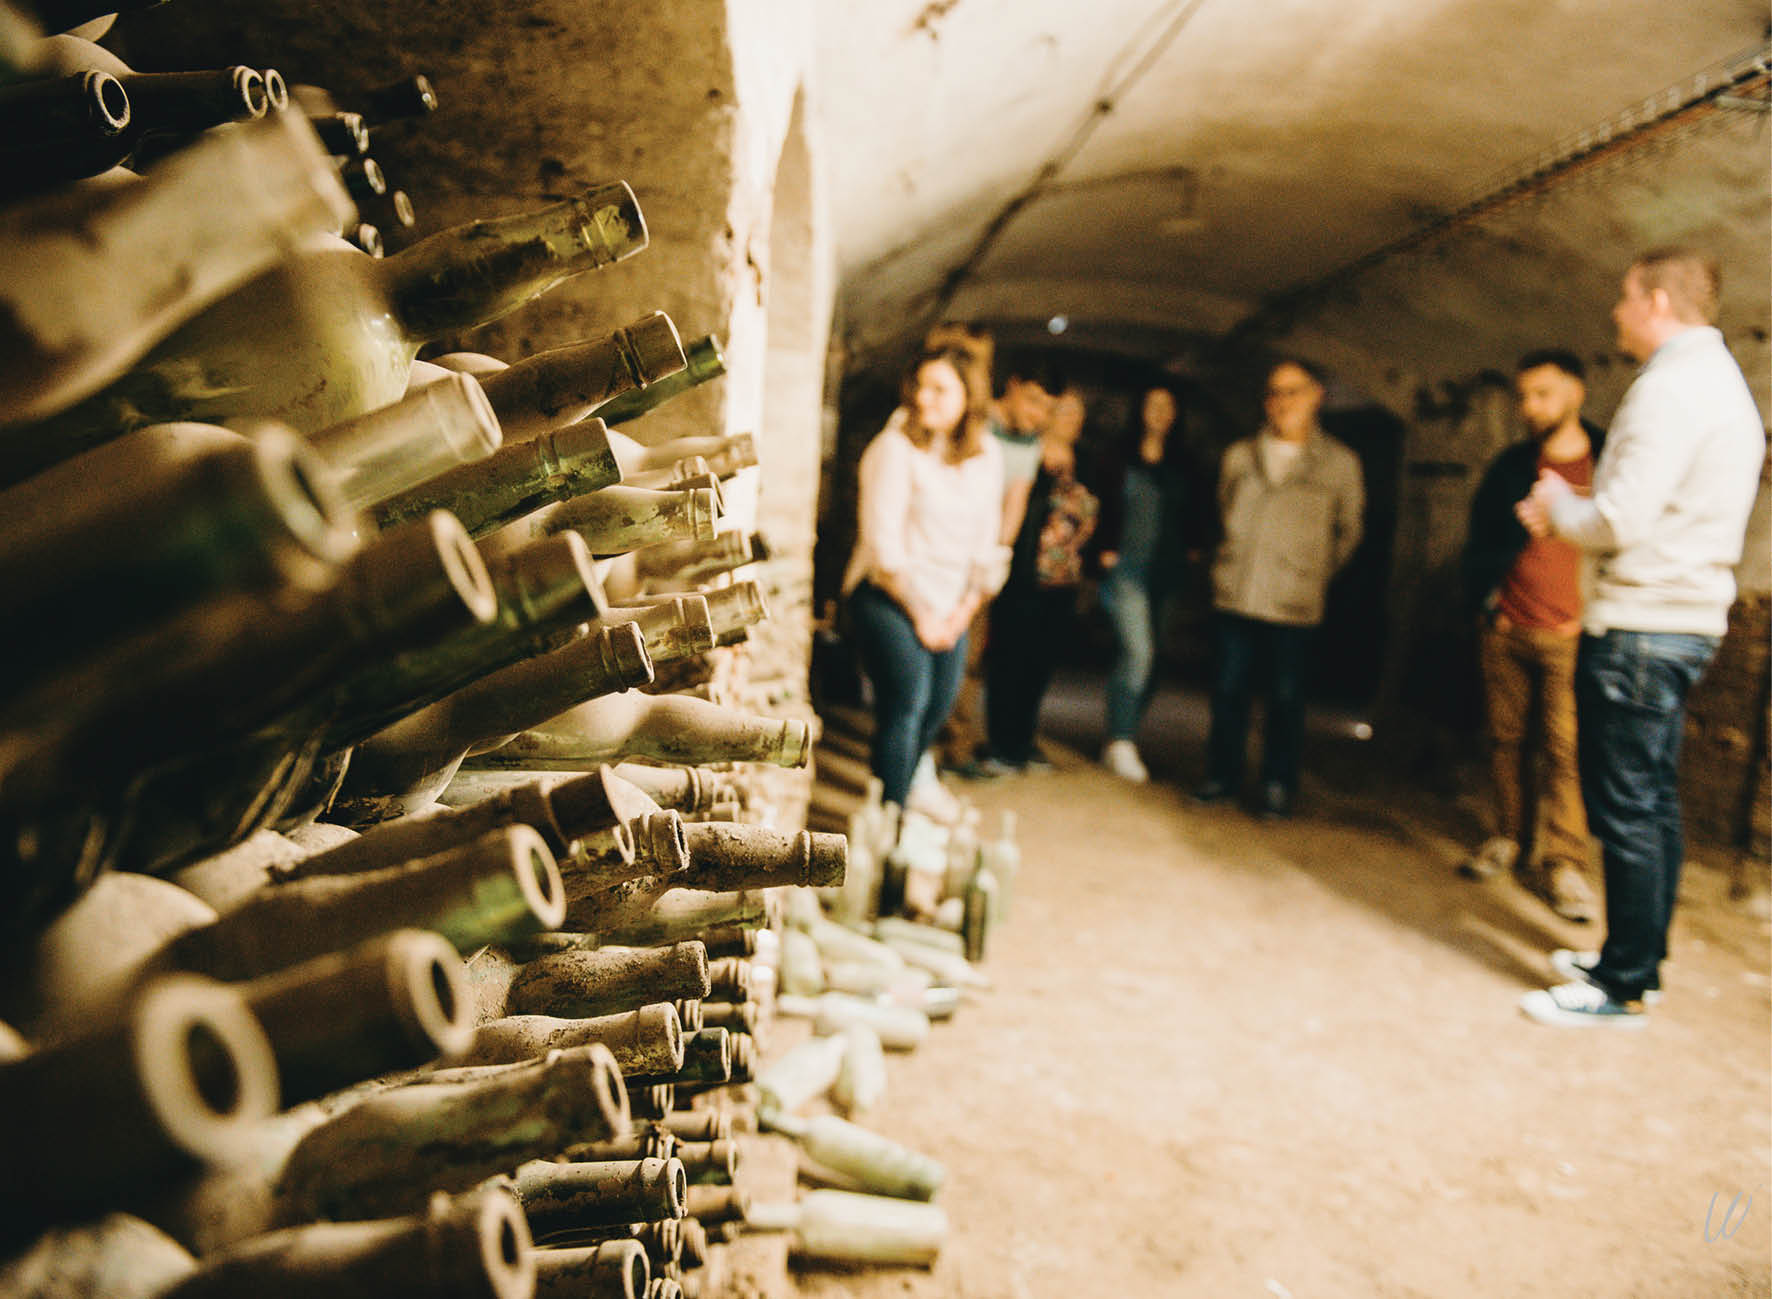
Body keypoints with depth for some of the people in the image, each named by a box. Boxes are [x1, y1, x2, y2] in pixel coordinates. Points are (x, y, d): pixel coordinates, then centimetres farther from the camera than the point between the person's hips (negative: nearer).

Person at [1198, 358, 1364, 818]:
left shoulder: (1339, 464, 2)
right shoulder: (1239, 456, 9)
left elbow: (1348, 531, 12)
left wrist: (1314, 574, 13)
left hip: (1293, 606, -2)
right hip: (1233, 596, 3)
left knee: (1286, 697, 3)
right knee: (1228, 690, 8)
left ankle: (1278, 784, 16)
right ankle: (1222, 775, 21)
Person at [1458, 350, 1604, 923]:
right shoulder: (1511, 466, 10)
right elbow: (1479, 541, 16)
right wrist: (1486, 602, 6)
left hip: (1571, 636, -3)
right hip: (1506, 629, 4)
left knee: (1567, 750, -8)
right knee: (1506, 738, 8)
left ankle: (1564, 865, -3)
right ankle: (1509, 839, 22)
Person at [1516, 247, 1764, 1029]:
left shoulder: (1671, 386, -15)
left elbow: (1621, 521, -21)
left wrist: (1559, 505, -2)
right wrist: (1568, 511, 9)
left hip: (1638, 628, -10)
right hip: (1686, 621, 10)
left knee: (1626, 809, -5)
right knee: (1651, 803, 16)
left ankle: (1622, 989, 3)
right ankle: (1638, 960, 26)